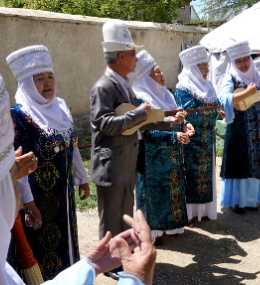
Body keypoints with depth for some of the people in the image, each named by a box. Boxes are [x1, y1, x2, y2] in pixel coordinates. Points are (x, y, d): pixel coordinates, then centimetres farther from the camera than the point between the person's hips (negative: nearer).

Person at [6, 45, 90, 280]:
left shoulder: (60, 107, 5)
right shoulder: (18, 115, -18)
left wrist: (81, 178, 18)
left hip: (62, 191, 7)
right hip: (39, 195, -7)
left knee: (63, 238, 21)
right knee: (43, 244, 8)